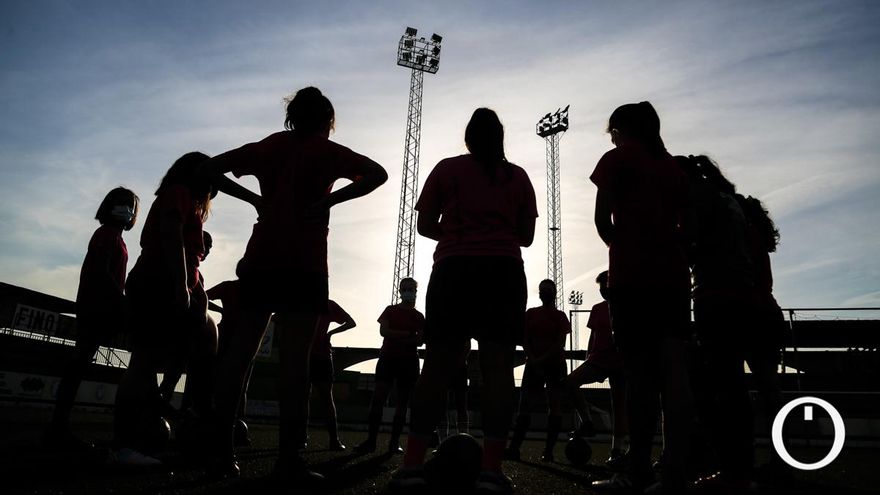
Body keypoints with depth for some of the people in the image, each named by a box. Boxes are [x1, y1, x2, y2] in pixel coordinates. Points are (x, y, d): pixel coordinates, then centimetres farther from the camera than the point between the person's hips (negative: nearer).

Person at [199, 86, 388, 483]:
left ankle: (221, 451, 5)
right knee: (295, 355, -7)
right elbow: (377, 174, -7)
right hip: (304, 262, -4)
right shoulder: (327, 151, 5)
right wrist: (329, 200, -7)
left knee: (240, 350, 4)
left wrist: (253, 199, 8)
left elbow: (210, 169, 13)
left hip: (261, 258, 4)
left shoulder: (269, 146, 16)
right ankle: (289, 458, -8)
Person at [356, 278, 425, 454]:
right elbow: (383, 331, -6)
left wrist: (395, 337, -13)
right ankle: (371, 440, -10)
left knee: (402, 401, -1)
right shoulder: (390, 310, 9)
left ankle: (395, 442, 1)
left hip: (408, 360, 1)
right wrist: (408, 334, -11)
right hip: (388, 358, -1)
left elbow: (420, 341, -1)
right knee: (378, 397, -12)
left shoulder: (419, 316, 10)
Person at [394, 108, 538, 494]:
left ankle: (413, 463, -3)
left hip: (454, 269, 0)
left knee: (437, 364, 0)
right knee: (498, 365, -3)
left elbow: (425, 226, 7)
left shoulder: (447, 169, 10)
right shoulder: (517, 176, 14)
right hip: (504, 272, 1)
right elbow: (527, 236, 14)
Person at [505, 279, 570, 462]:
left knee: (554, 407, -4)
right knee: (524, 405, -4)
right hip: (534, 364, 2)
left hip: (555, 365, -2)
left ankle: (548, 451, -1)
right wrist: (533, 359, -9)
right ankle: (514, 448, -6)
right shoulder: (530, 314, 10)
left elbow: (560, 344, -7)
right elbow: (524, 340, 5)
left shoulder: (560, 316, 3)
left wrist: (542, 359, -14)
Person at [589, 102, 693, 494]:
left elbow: (603, 219, -3)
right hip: (673, 274, 5)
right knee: (673, 371, -1)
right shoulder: (673, 167, 21)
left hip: (633, 274, -5)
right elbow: (681, 223, 15)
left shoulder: (616, 160, 4)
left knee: (640, 373, -4)